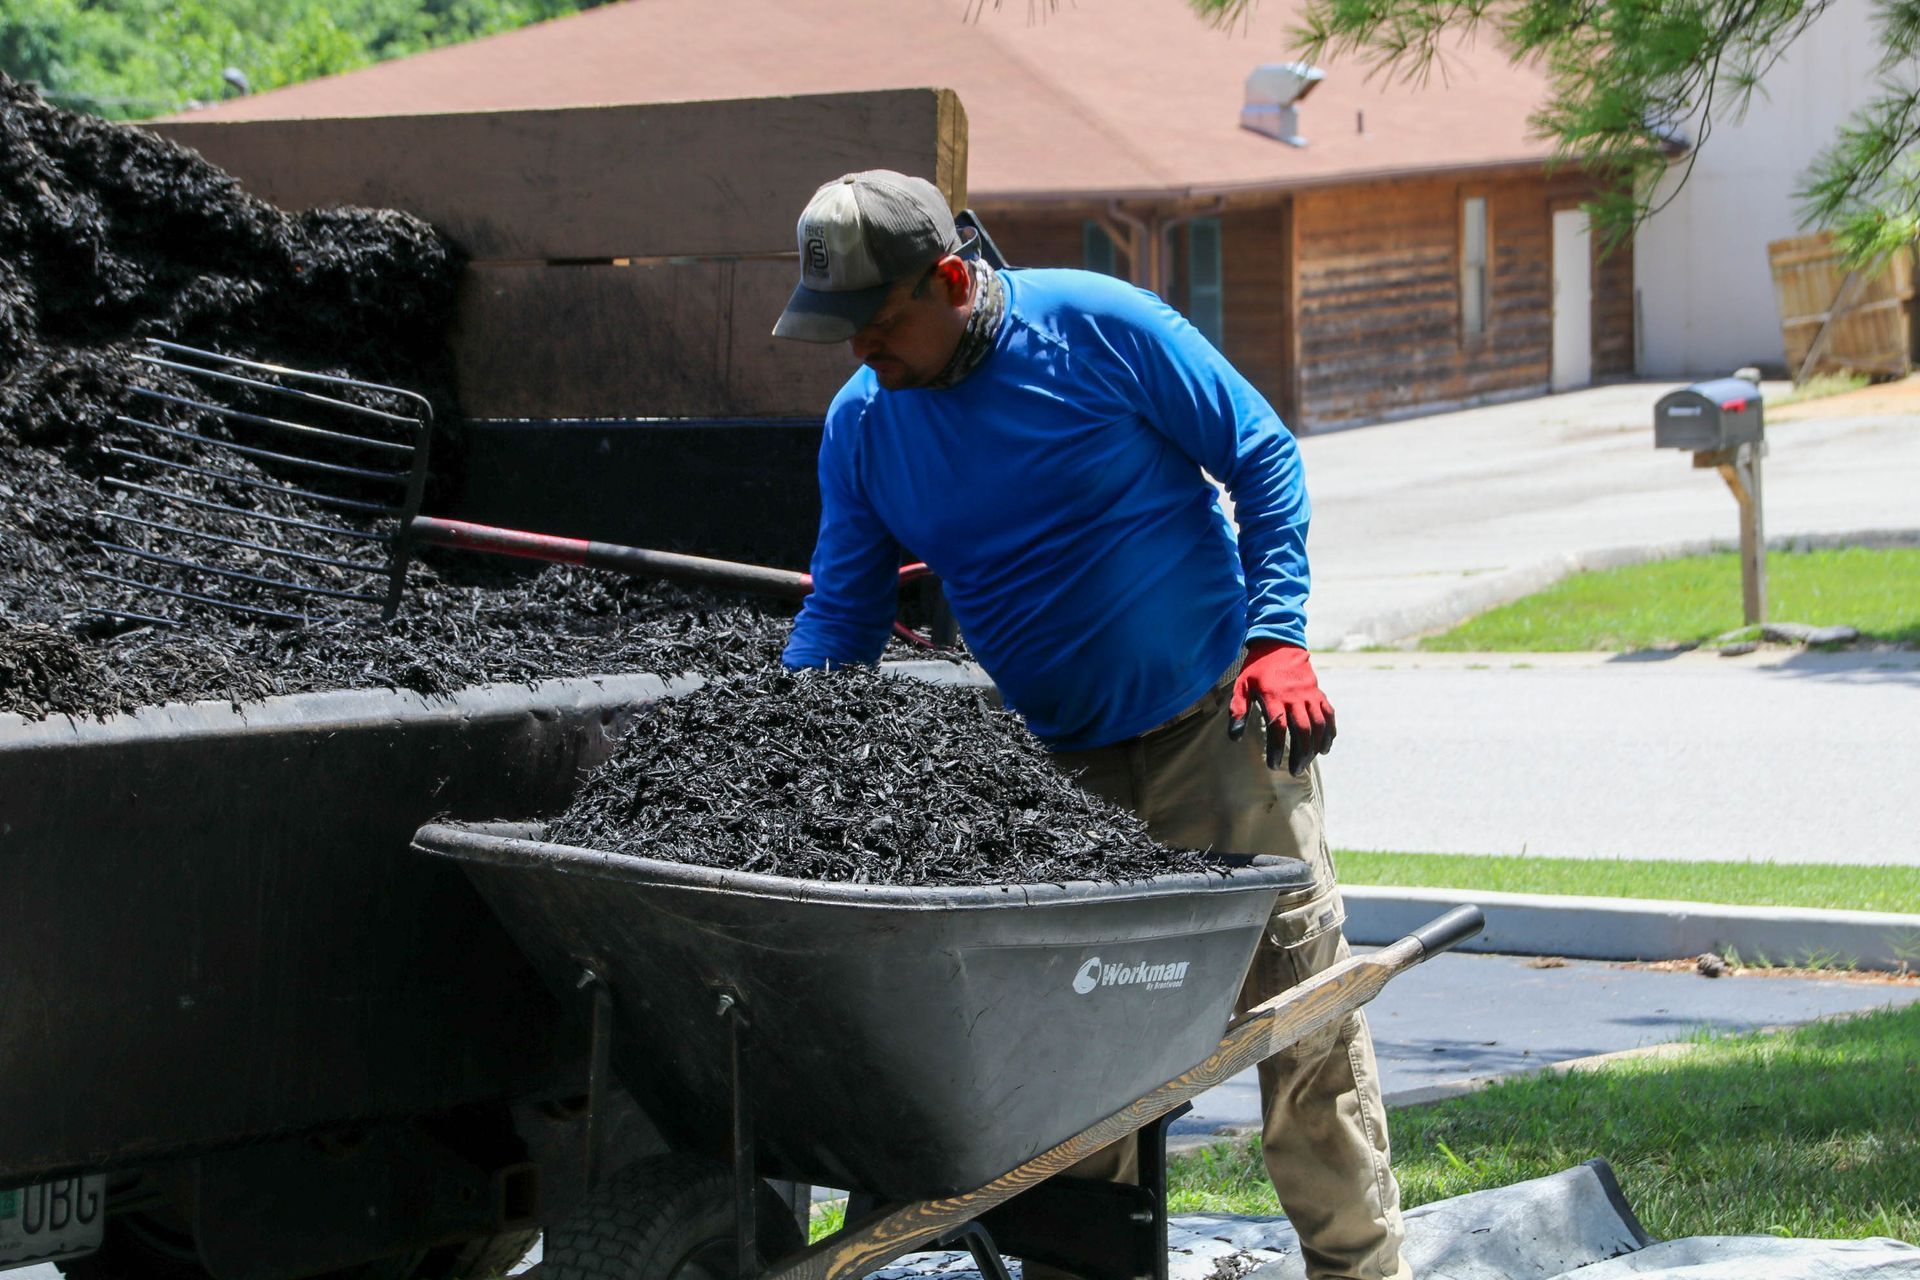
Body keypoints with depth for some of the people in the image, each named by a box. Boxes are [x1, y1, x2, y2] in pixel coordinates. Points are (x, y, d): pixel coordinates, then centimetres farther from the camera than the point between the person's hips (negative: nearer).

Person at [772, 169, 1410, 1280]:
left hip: (1215, 718, -5)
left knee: (1295, 990, -4)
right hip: (1052, 760, 5)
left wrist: (1277, 639, -15)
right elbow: (839, 617, 4)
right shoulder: (860, 424, 0)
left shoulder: (1098, 327, -12)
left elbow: (1264, 457, -5)